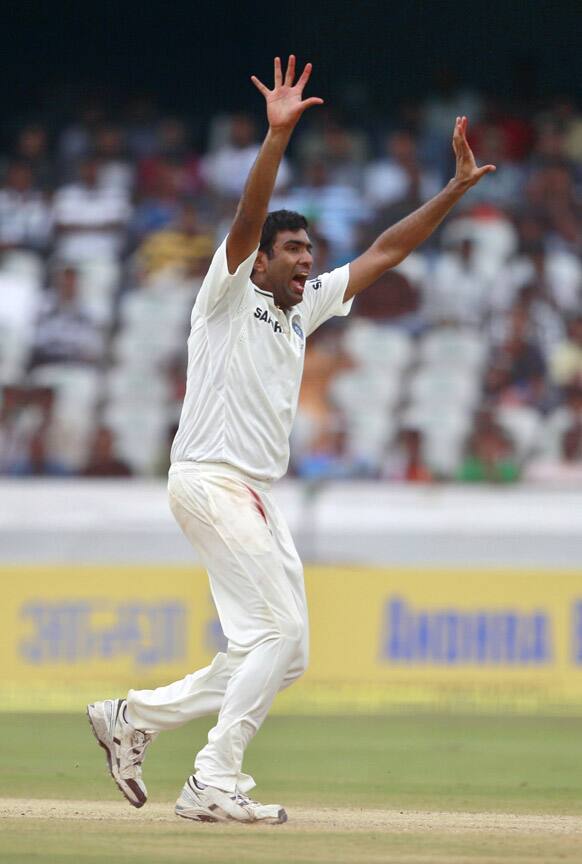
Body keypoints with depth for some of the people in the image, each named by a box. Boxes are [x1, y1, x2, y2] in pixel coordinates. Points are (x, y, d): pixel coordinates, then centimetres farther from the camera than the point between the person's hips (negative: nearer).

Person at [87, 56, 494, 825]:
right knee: (280, 632, -15)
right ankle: (215, 784, -13)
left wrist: (458, 188, 14)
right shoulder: (229, 294, -2)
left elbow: (385, 251, 19)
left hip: (256, 496, 9)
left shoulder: (305, 307, 18)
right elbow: (249, 216, -19)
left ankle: (137, 716, 15)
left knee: (281, 650, 6)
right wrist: (278, 135, -32)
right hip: (210, 480, -9)